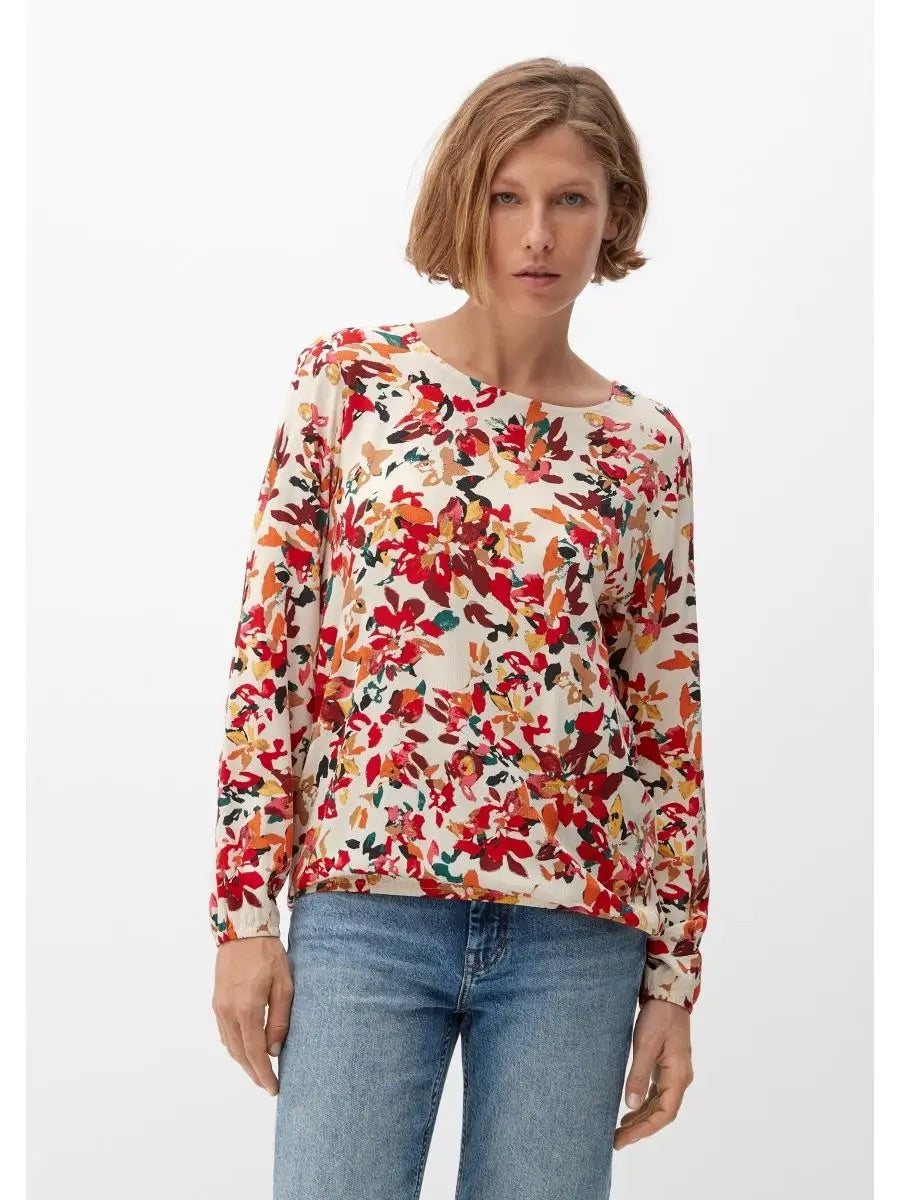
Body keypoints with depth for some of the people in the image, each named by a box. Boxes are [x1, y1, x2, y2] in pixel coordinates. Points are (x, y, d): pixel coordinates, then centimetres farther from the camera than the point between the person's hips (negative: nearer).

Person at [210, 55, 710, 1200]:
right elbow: (269, 648, 1)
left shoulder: (646, 444, 7)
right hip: (365, 903, -1)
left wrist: (674, 974, 7)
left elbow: (669, 724, 9)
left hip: (576, 933, 2)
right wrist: (242, 911, -4)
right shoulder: (346, 375, 3)